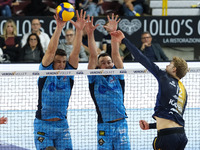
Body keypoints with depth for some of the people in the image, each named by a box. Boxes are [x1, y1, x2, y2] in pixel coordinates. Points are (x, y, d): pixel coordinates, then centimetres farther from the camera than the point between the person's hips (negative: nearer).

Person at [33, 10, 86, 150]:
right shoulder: (46, 72, -4)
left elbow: (75, 52, -8)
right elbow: (51, 50, -16)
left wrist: (79, 30, -21)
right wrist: (59, 27, -27)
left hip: (62, 124, 3)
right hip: (43, 125, -3)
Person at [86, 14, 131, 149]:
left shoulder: (117, 76, 9)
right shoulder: (95, 78, 7)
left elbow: (116, 54, 0)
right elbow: (93, 56, -2)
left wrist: (114, 32, -10)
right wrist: (90, 34, -12)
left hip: (121, 124, 1)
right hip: (104, 127, -1)